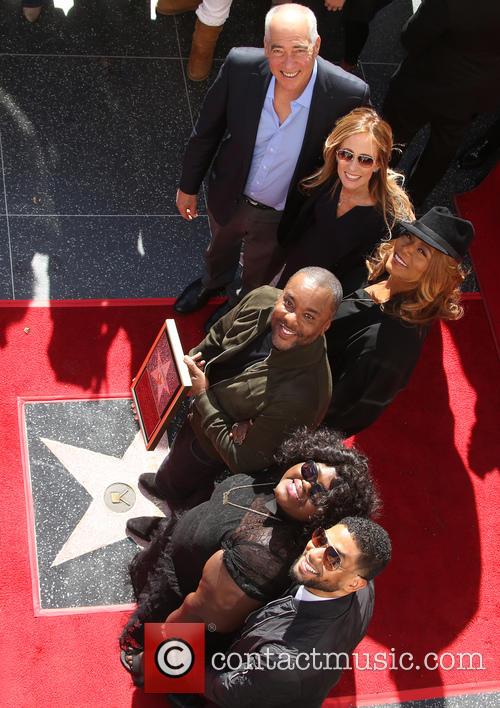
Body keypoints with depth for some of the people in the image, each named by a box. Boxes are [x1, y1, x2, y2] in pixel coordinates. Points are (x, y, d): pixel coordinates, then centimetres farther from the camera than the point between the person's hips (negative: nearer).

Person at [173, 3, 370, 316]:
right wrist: (189, 185, 1)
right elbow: (207, 131, -10)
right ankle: (214, 281, 71)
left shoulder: (349, 95, -33)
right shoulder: (240, 66, -27)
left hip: (283, 216, -2)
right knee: (220, 250, 35)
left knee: (260, 277, 29)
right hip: (229, 196, 2)